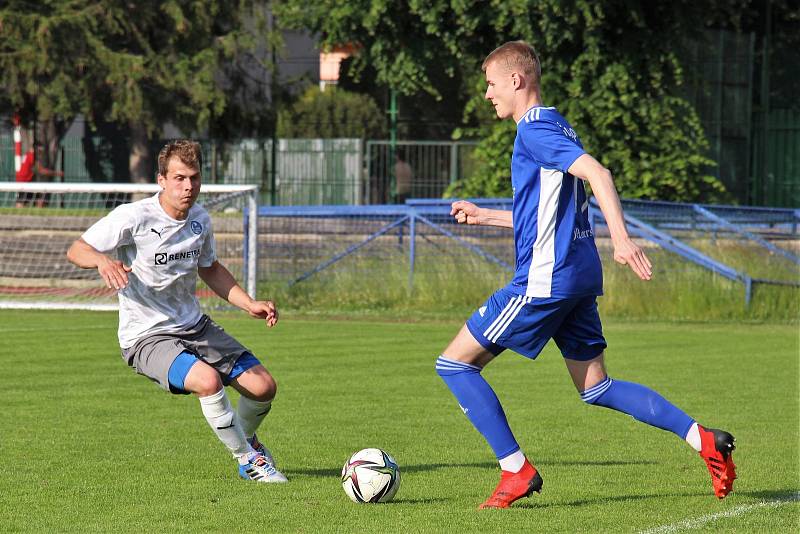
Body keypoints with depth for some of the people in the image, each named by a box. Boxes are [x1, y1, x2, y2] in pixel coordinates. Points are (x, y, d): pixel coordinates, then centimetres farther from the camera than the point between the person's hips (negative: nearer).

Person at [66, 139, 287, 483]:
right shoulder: (134, 217, -17)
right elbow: (76, 250, -16)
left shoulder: (200, 220, 3)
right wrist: (101, 261, -39)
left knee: (263, 386, -4)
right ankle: (248, 460, -11)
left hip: (195, 327, 6)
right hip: (146, 336, -6)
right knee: (207, 380, -33)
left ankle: (246, 440, 31)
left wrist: (250, 305, 10)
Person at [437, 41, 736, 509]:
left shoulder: (535, 129, -10)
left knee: (455, 364, -2)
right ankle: (703, 439, 4)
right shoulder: (555, 128, 20)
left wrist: (621, 237, -34)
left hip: (544, 278, -10)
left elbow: (597, 173, -24)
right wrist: (484, 216, 32)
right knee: (596, 388, 14)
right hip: (580, 276, 10)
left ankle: (517, 471, -5)